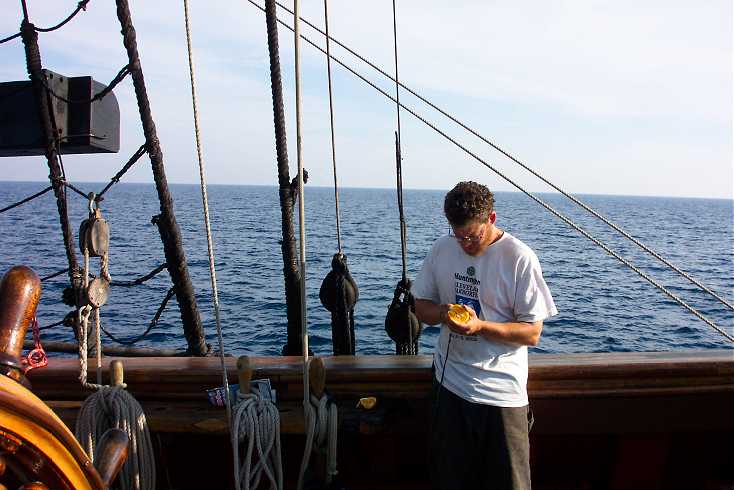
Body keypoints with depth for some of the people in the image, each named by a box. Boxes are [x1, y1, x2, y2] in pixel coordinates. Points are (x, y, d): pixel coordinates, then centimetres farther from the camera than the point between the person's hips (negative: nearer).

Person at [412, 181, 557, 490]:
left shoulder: (520, 259, -13)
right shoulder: (442, 249, 1)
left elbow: (532, 334, -11)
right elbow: (421, 306, 9)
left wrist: (480, 326, -26)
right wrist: (442, 313, -14)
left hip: (502, 394, -3)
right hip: (450, 383, 4)